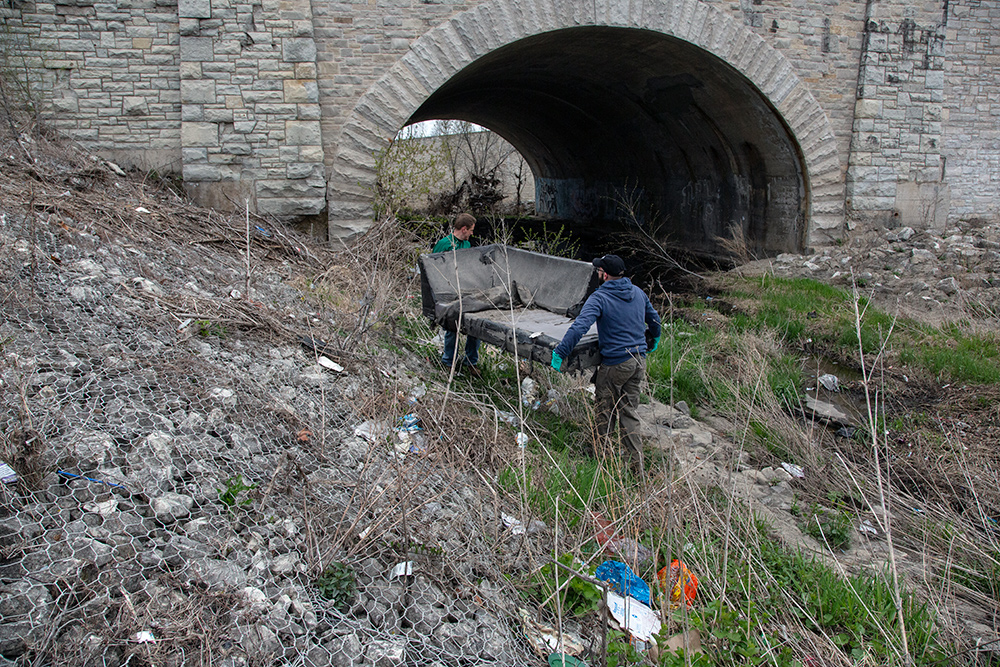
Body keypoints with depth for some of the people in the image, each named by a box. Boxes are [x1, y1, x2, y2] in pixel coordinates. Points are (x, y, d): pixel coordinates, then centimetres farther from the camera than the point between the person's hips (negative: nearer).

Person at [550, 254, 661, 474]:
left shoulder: (600, 298, -14)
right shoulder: (637, 293, 8)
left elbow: (580, 326, -27)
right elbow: (654, 319, 23)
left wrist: (559, 352, -25)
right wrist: (654, 340, 42)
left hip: (615, 363, -7)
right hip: (639, 361, 7)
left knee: (605, 411, 10)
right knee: (629, 411, 14)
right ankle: (637, 463, 14)